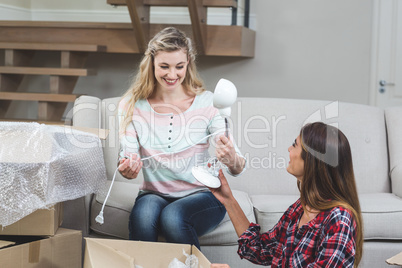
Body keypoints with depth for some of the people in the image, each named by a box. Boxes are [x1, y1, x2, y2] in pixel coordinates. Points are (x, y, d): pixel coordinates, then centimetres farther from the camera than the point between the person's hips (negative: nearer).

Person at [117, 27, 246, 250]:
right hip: (154, 194, 1)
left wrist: (231, 159, -35)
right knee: (142, 216, -32)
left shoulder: (206, 102, -5)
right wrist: (128, 169, -29)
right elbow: (128, 159, -5)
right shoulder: (131, 105, -1)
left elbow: (238, 169, -11)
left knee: (173, 217, -32)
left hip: (203, 195, -1)